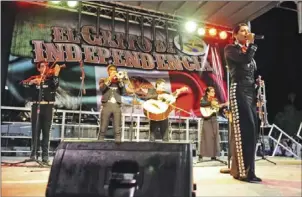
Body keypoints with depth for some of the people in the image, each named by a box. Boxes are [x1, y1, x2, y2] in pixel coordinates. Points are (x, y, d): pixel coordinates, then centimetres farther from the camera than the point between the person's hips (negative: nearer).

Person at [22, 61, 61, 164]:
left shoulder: (51, 78, 7)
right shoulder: (34, 78, 11)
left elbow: (55, 86, -13)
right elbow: (24, 84, -2)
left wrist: (56, 74, -24)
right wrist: (32, 82, -19)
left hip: (48, 107, -1)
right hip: (36, 106, 1)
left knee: (46, 132, 1)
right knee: (35, 131, 4)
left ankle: (45, 156, 6)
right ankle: (34, 153, 12)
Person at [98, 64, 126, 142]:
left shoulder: (119, 81, 20)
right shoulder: (103, 80, 16)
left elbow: (123, 91, 2)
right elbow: (101, 88, -6)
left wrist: (120, 80, -7)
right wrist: (110, 79, -6)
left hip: (117, 106, 2)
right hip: (107, 105, -1)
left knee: (117, 130, -4)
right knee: (103, 129, -5)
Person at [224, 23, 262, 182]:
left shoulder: (248, 50, 24)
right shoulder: (230, 48, 2)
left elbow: (253, 73, 21)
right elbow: (245, 59, -18)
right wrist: (252, 43, -2)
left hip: (251, 91, 8)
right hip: (239, 90, -8)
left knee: (252, 129, 4)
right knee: (245, 129, -14)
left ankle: (239, 169, 11)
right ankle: (244, 171, -11)